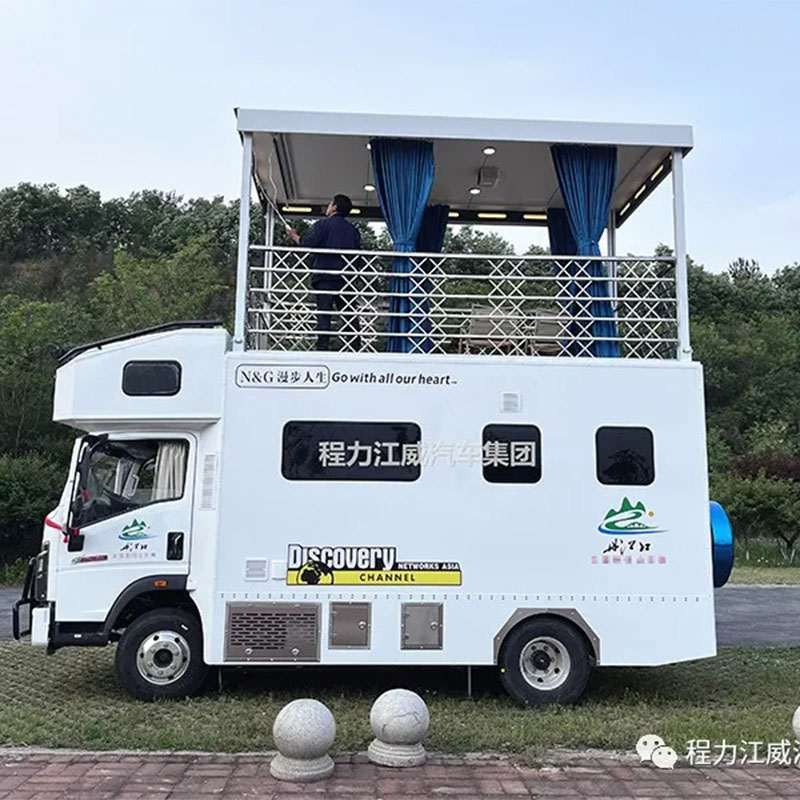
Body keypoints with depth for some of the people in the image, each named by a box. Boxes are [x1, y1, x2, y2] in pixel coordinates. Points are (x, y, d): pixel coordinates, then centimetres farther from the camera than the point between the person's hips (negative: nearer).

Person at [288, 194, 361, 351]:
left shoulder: (323, 224, -1)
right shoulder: (353, 229, 17)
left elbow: (307, 243, -11)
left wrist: (295, 236, 7)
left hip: (324, 275, -5)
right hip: (345, 277, 5)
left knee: (324, 314, -7)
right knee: (349, 314, 7)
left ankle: (323, 347, -14)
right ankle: (355, 348, 5)